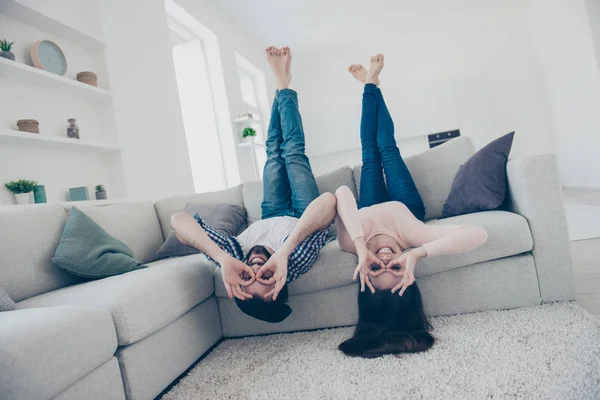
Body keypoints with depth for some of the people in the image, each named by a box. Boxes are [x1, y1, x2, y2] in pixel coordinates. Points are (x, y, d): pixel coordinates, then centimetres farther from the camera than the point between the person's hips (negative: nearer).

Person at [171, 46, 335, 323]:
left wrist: (223, 259, -64)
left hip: (272, 220, 2)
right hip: (303, 220, -2)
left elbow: (179, 220, -52)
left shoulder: (236, 263, -44)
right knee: (292, 151, 4)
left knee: (274, 151, 10)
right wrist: (284, 251, -70)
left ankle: (282, 86, 39)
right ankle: (284, 88, 33)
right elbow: (328, 200, -64)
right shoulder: (295, 265, -50)